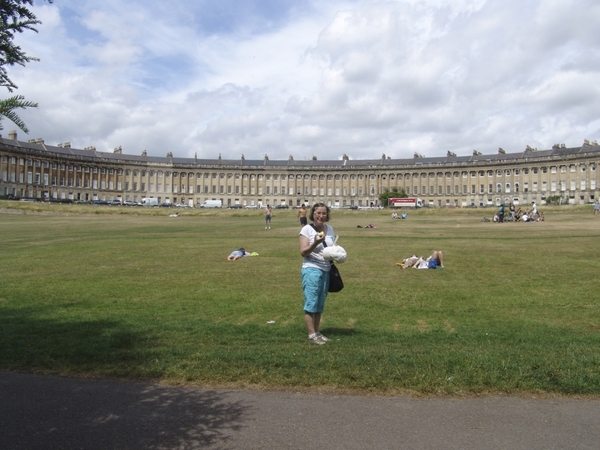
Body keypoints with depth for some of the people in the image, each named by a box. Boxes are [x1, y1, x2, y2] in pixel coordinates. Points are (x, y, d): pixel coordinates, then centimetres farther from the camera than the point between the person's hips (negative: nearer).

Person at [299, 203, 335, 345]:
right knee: (311, 303, -5)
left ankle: (317, 332, 22)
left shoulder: (329, 229, 9)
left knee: (320, 304, 12)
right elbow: (303, 252, -13)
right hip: (311, 270, -6)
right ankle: (311, 335, 2)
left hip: (326, 270, 6)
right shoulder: (307, 229, -8)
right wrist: (315, 243, -29)